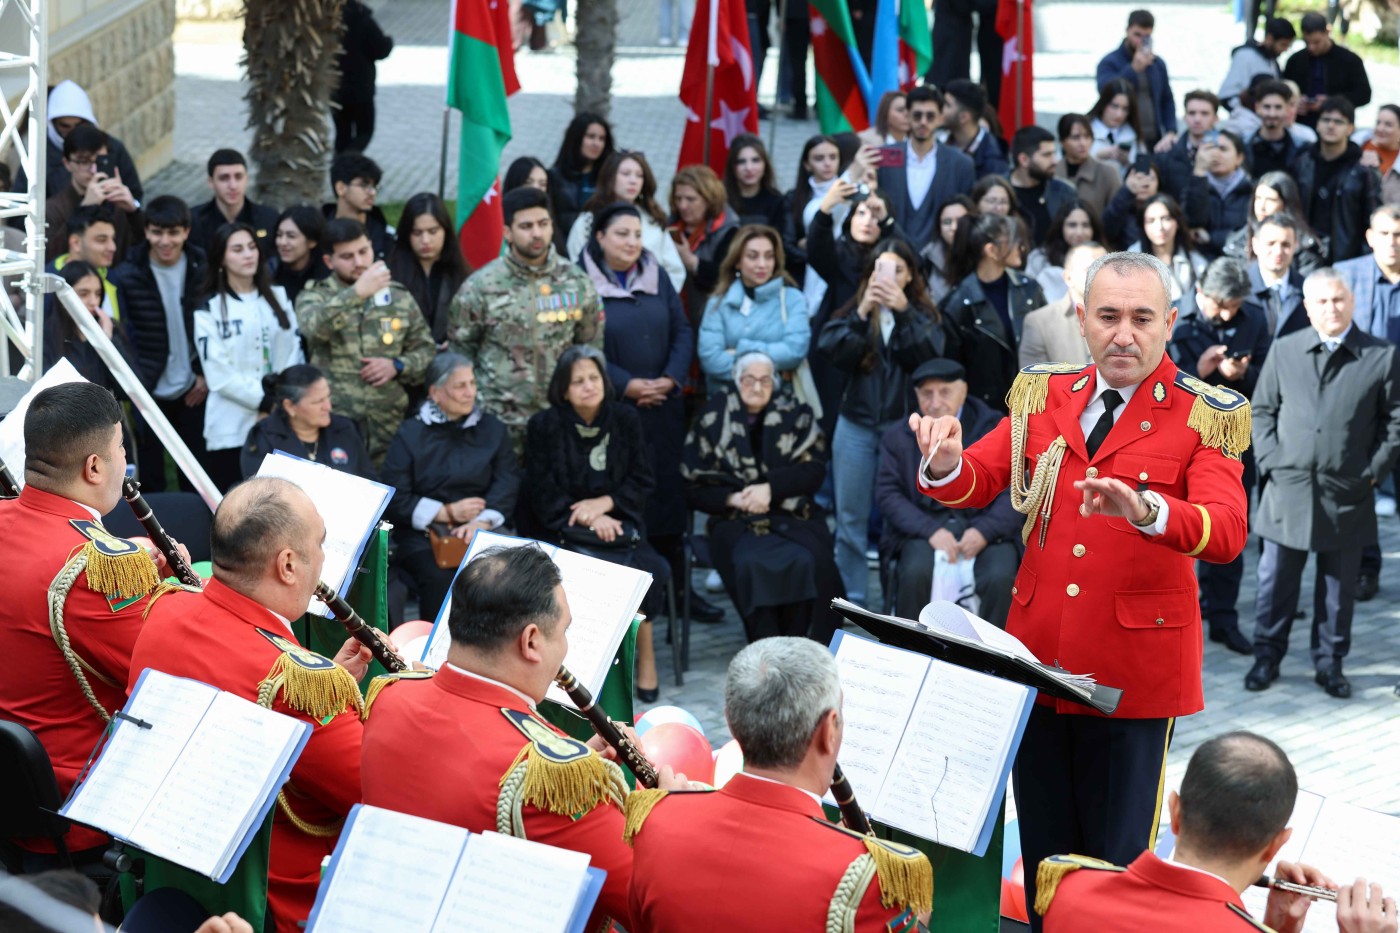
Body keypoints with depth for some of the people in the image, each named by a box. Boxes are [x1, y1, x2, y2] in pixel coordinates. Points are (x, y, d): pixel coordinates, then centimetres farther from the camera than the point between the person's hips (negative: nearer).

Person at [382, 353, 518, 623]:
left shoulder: (492, 429, 15)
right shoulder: (410, 434, 7)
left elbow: (507, 482, 1)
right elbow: (395, 500, 0)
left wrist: (482, 521, -17)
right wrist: (448, 513, -8)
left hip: (482, 531, 2)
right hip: (422, 533, -2)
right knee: (439, 577, -33)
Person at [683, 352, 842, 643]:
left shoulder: (796, 415, 12)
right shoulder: (714, 419, 9)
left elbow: (814, 472, 3)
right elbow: (693, 487, 8)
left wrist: (770, 488, -12)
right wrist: (732, 498, -10)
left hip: (793, 515, 1)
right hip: (735, 520, -1)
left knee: (810, 563, -32)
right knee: (751, 564, -34)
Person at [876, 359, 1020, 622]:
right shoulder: (898, 437, 12)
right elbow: (888, 494, 3)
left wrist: (984, 530, -17)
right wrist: (931, 530, -14)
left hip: (985, 528, 0)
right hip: (924, 528, 1)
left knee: (1000, 578, -31)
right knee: (915, 573, -31)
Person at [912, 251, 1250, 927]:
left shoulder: (1205, 416, -6)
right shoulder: (1044, 396, 9)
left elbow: (1226, 533, -21)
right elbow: (978, 484, 4)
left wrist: (1145, 509, -40)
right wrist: (945, 464, -20)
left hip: (1131, 667, -4)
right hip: (1038, 659, 4)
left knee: (1116, 857, 2)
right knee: (1043, 849, 13)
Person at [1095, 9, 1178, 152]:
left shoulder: (1158, 64, 13)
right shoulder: (1109, 63, -2)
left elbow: (1167, 100, 19)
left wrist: (1171, 131, 5)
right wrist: (1133, 69, -25)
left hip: (1154, 140, 5)